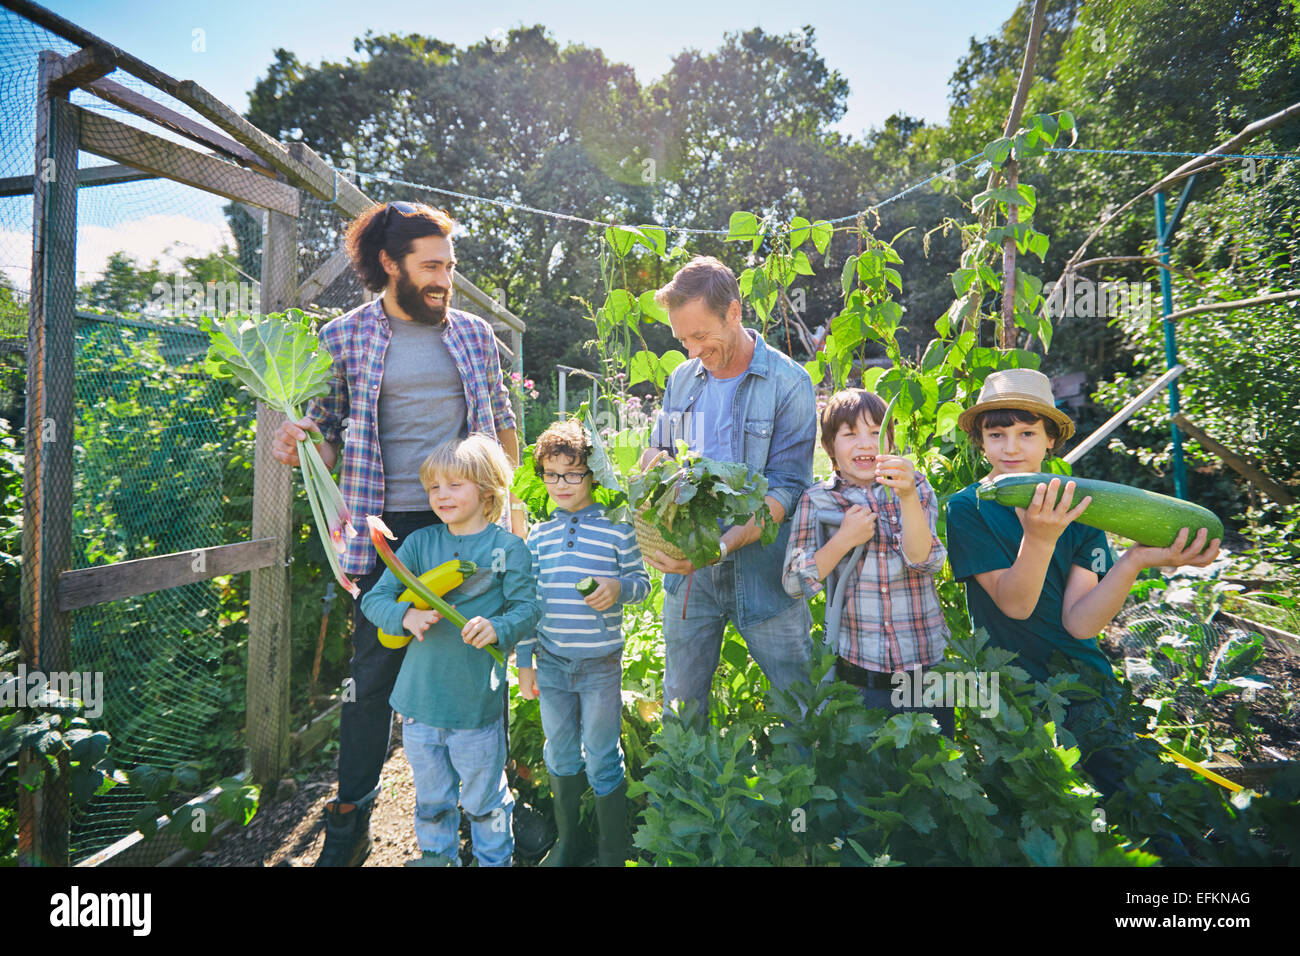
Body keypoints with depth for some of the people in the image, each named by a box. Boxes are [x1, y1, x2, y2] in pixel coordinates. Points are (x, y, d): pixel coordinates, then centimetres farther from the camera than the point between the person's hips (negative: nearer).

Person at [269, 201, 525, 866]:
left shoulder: (474, 333, 9)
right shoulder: (344, 337, 3)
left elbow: (501, 421, 14)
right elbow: (331, 435, 6)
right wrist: (299, 445, -16)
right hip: (388, 532, -2)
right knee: (373, 674, 5)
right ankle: (349, 823, 25)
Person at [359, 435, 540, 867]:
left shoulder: (508, 547, -7)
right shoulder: (419, 543, 1)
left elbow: (528, 606, -8)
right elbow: (374, 599, 1)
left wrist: (498, 628, -28)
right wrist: (406, 616, -19)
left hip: (477, 700, -3)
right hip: (419, 698, 3)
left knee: (484, 799, 14)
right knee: (431, 797, 22)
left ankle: (494, 858, 39)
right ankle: (436, 855, 46)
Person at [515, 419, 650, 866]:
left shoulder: (617, 529, -8)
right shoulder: (538, 536, 2)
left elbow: (641, 582, -2)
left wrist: (618, 587, -24)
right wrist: (524, 662, 8)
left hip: (601, 664, -3)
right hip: (551, 664, 4)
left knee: (602, 760, 8)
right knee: (560, 755, 18)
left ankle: (613, 853, 28)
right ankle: (566, 842, 39)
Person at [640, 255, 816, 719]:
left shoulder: (788, 383, -10)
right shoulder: (682, 378, 7)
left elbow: (787, 488, -16)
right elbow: (654, 451, 17)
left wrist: (717, 547, -28)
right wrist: (660, 463, -8)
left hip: (761, 570, -4)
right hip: (688, 574, 4)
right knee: (680, 704, 15)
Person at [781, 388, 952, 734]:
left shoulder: (916, 489, 2)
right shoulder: (817, 501, -1)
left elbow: (923, 560, -14)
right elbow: (794, 584, -4)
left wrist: (908, 495, -28)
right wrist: (844, 539, -15)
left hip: (927, 666, 1)